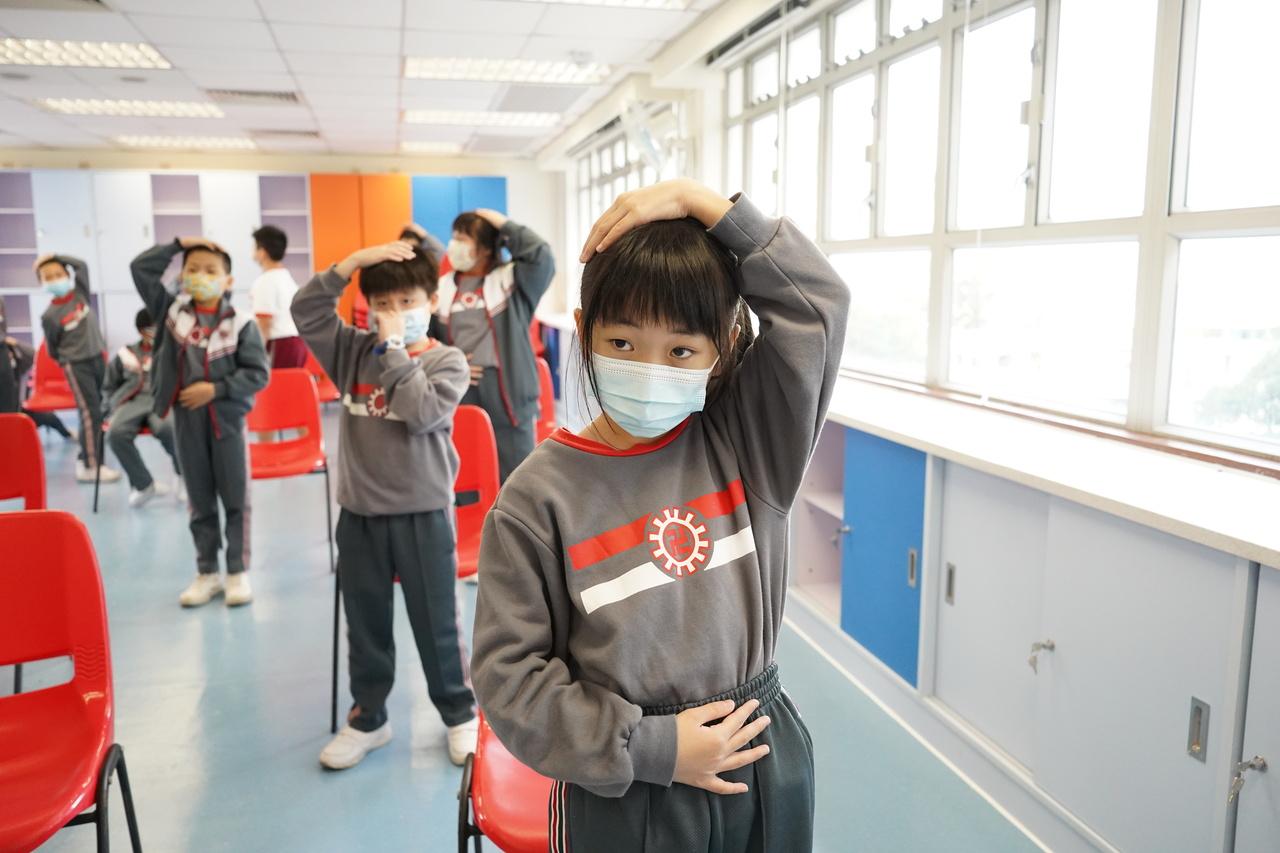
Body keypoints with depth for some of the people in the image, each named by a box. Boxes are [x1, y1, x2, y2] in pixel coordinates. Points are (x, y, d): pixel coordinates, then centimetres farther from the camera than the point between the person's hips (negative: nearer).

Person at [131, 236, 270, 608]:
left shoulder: (240, 322, -8)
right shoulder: (172, 310, 2)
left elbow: (258, 373, -10)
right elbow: (141, 268, 3)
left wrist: (215, 389, -17)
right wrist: (178, 243, 0)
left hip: (226, 417, -3)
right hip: (185, 417, 3)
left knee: (235, 496, 5)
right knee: (199, 498, 12)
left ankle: (238, 571, 16)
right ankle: (207, 572, 22)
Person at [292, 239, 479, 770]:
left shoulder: (447, 361, -6)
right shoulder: (354, 352, 4)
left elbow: (421, 412, -22)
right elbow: (306, 310, -5)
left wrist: (395, 347, -17)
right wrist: (353, 262, -13)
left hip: (423, 513, -3)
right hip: (360, 513, 4)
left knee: (436, 623, 9)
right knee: (365, 625, 16)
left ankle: (460, 715, 27)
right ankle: (367, 718, 33)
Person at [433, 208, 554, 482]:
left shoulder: (511, 280, -1)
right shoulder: (442, 288, 8)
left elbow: (542, 257, -19)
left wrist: (505, 225, -9)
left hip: (507, 397, -3)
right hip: (459, 399, 3)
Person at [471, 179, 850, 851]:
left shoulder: (747, 441, -6)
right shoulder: (539, 497, -13)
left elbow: (818, 301, -11)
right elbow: (510, 670, -9)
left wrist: (701, 201, -14)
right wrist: (649, 747, -13)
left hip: (763, 767, 3)